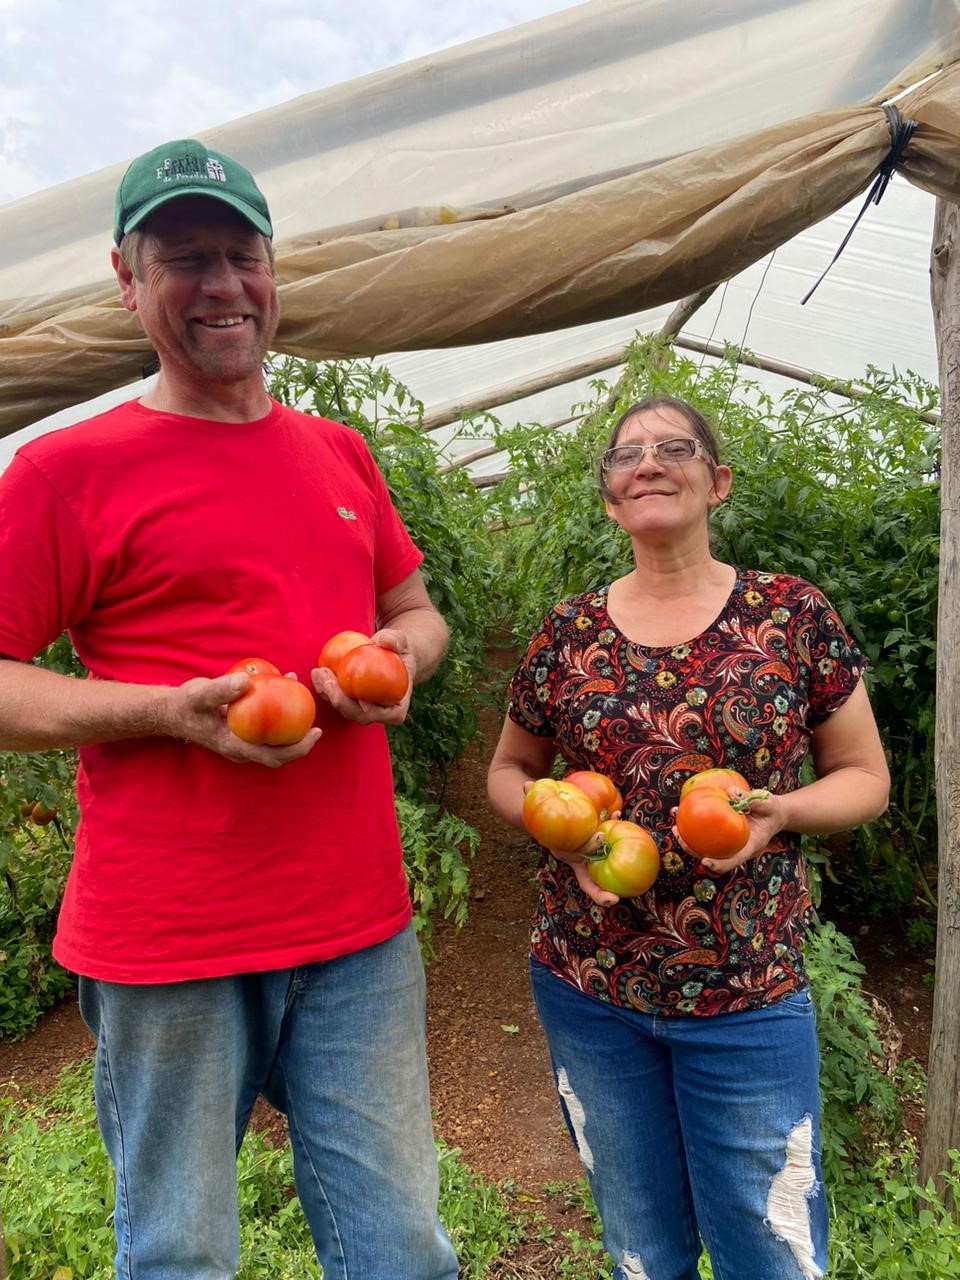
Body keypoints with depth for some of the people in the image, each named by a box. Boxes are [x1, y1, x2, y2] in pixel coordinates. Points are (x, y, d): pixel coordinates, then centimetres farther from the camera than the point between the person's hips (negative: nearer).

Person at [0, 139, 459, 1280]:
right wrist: (172, 710, -17)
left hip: (361, 928, 4)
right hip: (165, 948, -3)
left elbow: (415, 609, 20)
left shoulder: (338, 453, 12)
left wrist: (405, 652, -2)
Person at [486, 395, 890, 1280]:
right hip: (587, 986, 2)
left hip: (750, 995, -1)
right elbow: (509, 772, 11)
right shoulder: (568, 633, -1)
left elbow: (865, 774, 3)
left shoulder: (792, 615, -4)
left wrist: (778, 812, -17)